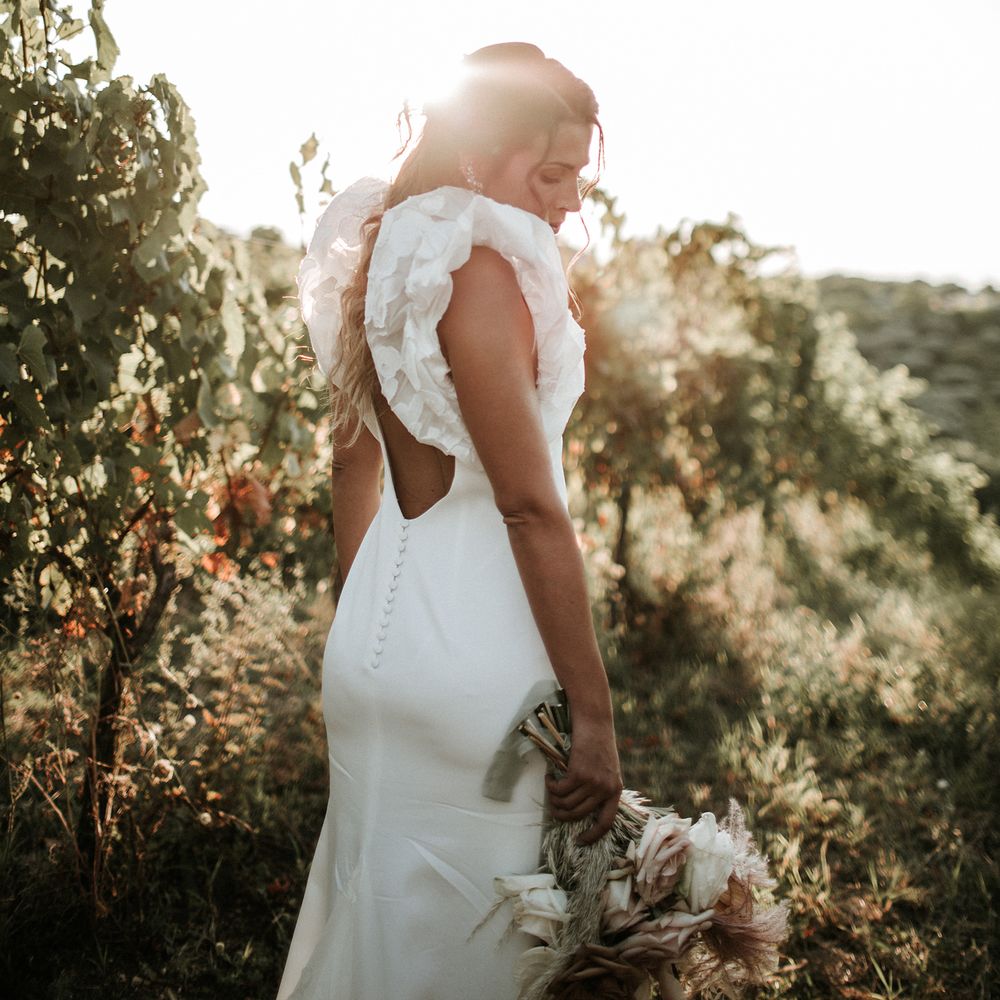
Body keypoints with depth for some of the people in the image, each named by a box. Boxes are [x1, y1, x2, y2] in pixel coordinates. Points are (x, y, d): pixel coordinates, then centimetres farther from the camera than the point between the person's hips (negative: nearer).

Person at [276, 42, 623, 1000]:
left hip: (375, 636, 9)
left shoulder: (378, 251, 9)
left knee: (369, 910, 21)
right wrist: (594, 714, -15)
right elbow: (530, 505, -20)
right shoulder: (479, 267, -18)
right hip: (472, 651, -9)